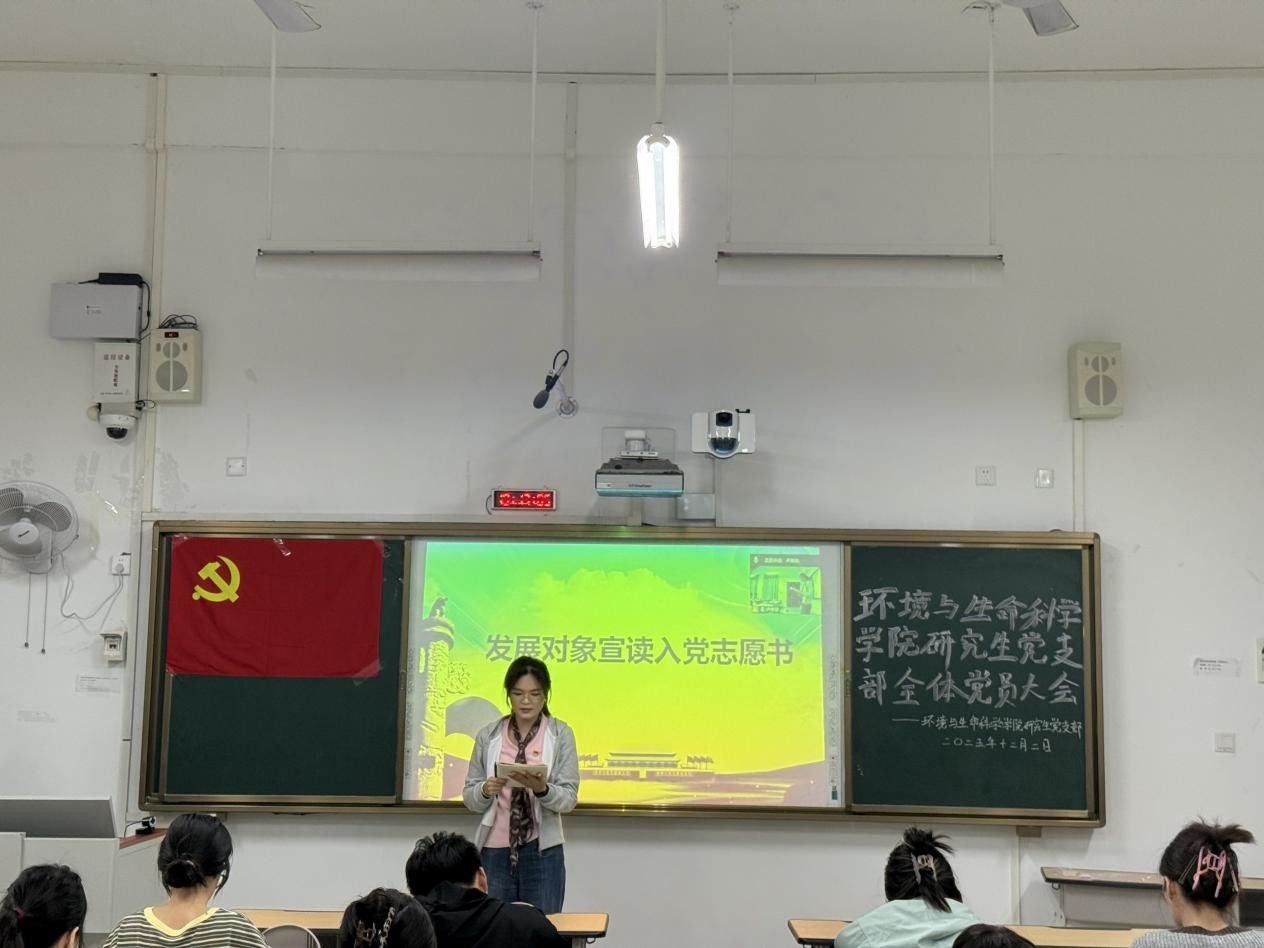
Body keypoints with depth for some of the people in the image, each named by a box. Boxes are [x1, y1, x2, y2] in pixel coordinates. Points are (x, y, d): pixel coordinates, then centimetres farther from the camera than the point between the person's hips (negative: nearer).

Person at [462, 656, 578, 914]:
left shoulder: (560, 734, 0)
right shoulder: (489, 735, 5)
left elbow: (568, 798, -5)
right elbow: (469, 797, 6)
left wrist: (542, 789, -24)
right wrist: (486, 790, -15)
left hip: (541, 851, -1)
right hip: (494, 850, 1)